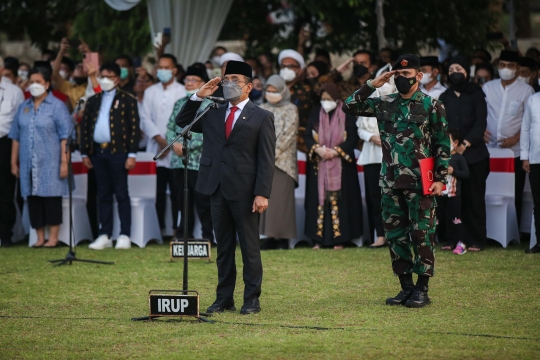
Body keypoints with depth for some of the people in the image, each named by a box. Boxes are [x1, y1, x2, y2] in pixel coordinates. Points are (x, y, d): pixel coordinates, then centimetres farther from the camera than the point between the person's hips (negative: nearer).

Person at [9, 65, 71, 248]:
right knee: (33, 200, 4)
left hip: (50, 163, -4)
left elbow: (65, 136, -6)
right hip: (28, 163, 4)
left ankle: (53, 238, 2)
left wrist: (64, 162, -12)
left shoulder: (57, 106, -2)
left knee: (51, 199, -3)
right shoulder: (24, 107, 12)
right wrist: (14, 162, 10)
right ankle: (39, 238, 10)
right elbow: (16, 136, 13)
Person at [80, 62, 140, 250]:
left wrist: (132, 154, -10)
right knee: (103, 195, 7)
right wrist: (85, 153, 8)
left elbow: (134, 127, -3)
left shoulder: (127, 100, 3)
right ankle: (105, 236, 9)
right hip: (98, 152, 4)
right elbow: (84, 127, 15)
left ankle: (125, 236, -2)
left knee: (121, 194, -2)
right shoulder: (93, 101, 16)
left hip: (118, 152, -4)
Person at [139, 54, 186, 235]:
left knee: (177, 191, -4)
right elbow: (145, 118, 8)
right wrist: (159, 138, -6)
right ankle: (158, 229, 4)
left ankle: (177, 228, -3)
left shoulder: (182, 92, 3)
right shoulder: (150, 92, 14)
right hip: (155, 150, 3)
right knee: (158, 193, 1)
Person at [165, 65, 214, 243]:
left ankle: (208, 236, 1)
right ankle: (183, 236, 14)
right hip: (179, 161, 6)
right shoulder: (180, 103, 17)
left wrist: (187, 146, -14)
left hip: (199, 160, -6)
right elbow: (170, 128, 16)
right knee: (183, 202, 9)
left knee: (202, 202, -4)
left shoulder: (209, 104, -3)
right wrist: (175, 143, -5)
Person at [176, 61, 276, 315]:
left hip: (244, 192, -5)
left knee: (249, 247, 1)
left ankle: (252, 299, 5)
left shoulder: (261, 118, 1)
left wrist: (262, 193, -14)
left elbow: (267, 160, -5)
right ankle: (224, 298, 13)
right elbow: (182, 122, 17)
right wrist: (199, 96, 6)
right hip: (217, 189, 5)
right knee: (223, 248, 9)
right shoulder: (213, 115, 15)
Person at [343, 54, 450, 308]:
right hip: (391, 183, 5)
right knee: (395, 236, 7)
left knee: (421, 235, -3)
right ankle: (406, 288, 15)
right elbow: (350, 107, 8)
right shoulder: (384, 105, 10)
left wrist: (440, 178, -8)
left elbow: (443, 145, -2)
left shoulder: (431, 106, -2)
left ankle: (422, 290, 2)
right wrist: (372, 85, 0)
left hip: (420, 183, -5)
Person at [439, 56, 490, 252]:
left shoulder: (476, 95, 4)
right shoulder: (444, 98, 15)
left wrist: (466, 144, -15)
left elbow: (480, 123, -4)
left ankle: (475, 240, 0)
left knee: (473, 198, -3)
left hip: (473, 154, -3)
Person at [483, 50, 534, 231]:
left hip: (514, 151, -3)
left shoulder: (526, 90, -1)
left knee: (513, 196, 1)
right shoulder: (488, 88, 9)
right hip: (490, 150, 3)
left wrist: (515, 138, -13)